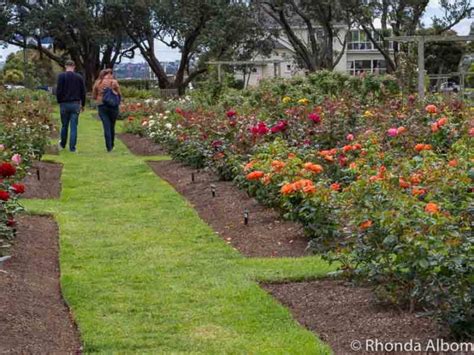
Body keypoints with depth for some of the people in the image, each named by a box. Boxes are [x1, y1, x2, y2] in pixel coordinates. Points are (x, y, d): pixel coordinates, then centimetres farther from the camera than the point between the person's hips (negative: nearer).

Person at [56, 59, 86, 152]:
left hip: (64, 104, -1)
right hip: (75, 104, 1)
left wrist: (59, 101, 6)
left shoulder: (61, 76, -5)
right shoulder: (79, 77, 3)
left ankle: (62, 145, 28)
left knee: (64, 125, 13)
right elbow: (83, 92, 6)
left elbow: (58, 91, -8)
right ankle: (72, 147, -2)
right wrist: (82, 104, 16)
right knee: (74, 126, 1)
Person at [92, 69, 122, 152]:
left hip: (102, 106, 1)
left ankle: (109, 147, -8)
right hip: (113, 106, -1)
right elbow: (119, 95, -1)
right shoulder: (114, 82, -3)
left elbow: (94, 96, 7)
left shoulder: (97, 83, 4)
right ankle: (111, 145, 23)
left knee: (106, 127, 0)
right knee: (112, 126, 14)